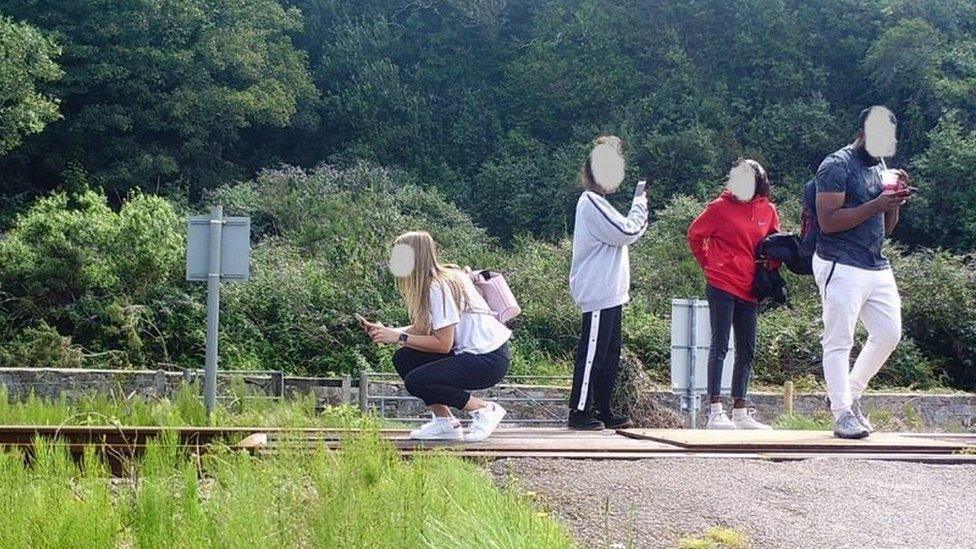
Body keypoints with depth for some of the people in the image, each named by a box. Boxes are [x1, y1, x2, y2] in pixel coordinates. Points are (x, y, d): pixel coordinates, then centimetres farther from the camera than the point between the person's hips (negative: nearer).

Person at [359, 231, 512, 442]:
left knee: (415, 381, -18)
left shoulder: (439, 287, -20)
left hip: (490, 360, -9)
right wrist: (385, 332, -6)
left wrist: (400, 338, -17)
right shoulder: (427, 283, 8)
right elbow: (421, 329, 6)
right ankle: (444, 422, 8)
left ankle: (484, 409, -5)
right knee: (403, 359, 2)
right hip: (469, 351, 9)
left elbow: (443, 344, -22)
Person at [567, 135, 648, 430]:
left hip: (609, 294, 11)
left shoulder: (597, 202, 20)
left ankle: (603, 410, 18)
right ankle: (579, 412, -3)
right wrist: (640, 204, -4)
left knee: (609, 353, 12)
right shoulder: (592, 203, -14)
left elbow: (621, 235, 24)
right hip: (598, 294, -11)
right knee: (593, 351, -7)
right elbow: (627, 233, -17)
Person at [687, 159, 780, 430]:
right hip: (722, 286, -5)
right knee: (720, 346, -6)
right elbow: (694, 235, 5)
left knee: (746, 352, 9)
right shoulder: (720, 207, -3)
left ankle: (740, 411, 18)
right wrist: (708, 265, 5)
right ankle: (715, 411, -6)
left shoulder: (768, 211, 8)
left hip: (750, 290, 5)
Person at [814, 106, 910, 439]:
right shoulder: (836, 166, -9)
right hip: (841, 267, -9)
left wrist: (895, 202, 2)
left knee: (889, 333, 10)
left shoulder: (880, 168, 18)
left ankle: (851, 394, 24)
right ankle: (842, 413, 0)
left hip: (877, 267, 9)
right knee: (839, 342, -5)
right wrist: (876, 205, -20)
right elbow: (828, 222, -19)